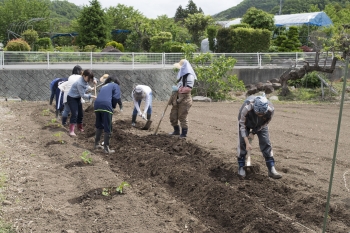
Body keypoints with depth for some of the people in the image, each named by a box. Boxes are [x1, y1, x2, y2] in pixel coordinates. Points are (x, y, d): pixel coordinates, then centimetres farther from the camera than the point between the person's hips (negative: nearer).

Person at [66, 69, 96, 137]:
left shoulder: (85, 80, -8)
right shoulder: (80, 83, -32)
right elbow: (82, 95, -27)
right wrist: (91, 96, -29)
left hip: (78, 98, 9)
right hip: (71, 98, -9)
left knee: (80, 114, 13)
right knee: (75, 113, -20)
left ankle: (80, 128, 33)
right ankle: (71, 131, -19)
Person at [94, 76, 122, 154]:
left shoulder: (103, 86, 34)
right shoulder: (115, 86, 16)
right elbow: (116, 97, 0)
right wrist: (113, 107, 15)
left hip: (97, 104, 6)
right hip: (106, 105, -6)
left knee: (99, 126, 22)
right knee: (107, 128, 2)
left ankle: (97, 144, 31)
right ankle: (106, 148, 4)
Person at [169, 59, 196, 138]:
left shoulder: (190, 76, -13)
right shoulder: (181, 74, 15)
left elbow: (189, 88, -22)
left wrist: (178, 89, -19)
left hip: (185, 99, -9)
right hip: (177, 98, 9)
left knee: (182, 116, -3)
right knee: (173, 115, 10)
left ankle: (184, 133, 11)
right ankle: (176, 131, 27)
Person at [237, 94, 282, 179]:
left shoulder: (271, 109, -35)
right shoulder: (246, 108, -42)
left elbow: (265, 123, -14)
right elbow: (242, 125, -28)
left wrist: (253, 133, -10)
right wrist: (247, 143, -28)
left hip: (260, 125, 2)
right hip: (246, 122, -1)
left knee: (266, 143, -7)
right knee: (242, 143, -8)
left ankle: (271, 170, -4)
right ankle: (241, 167, 8)